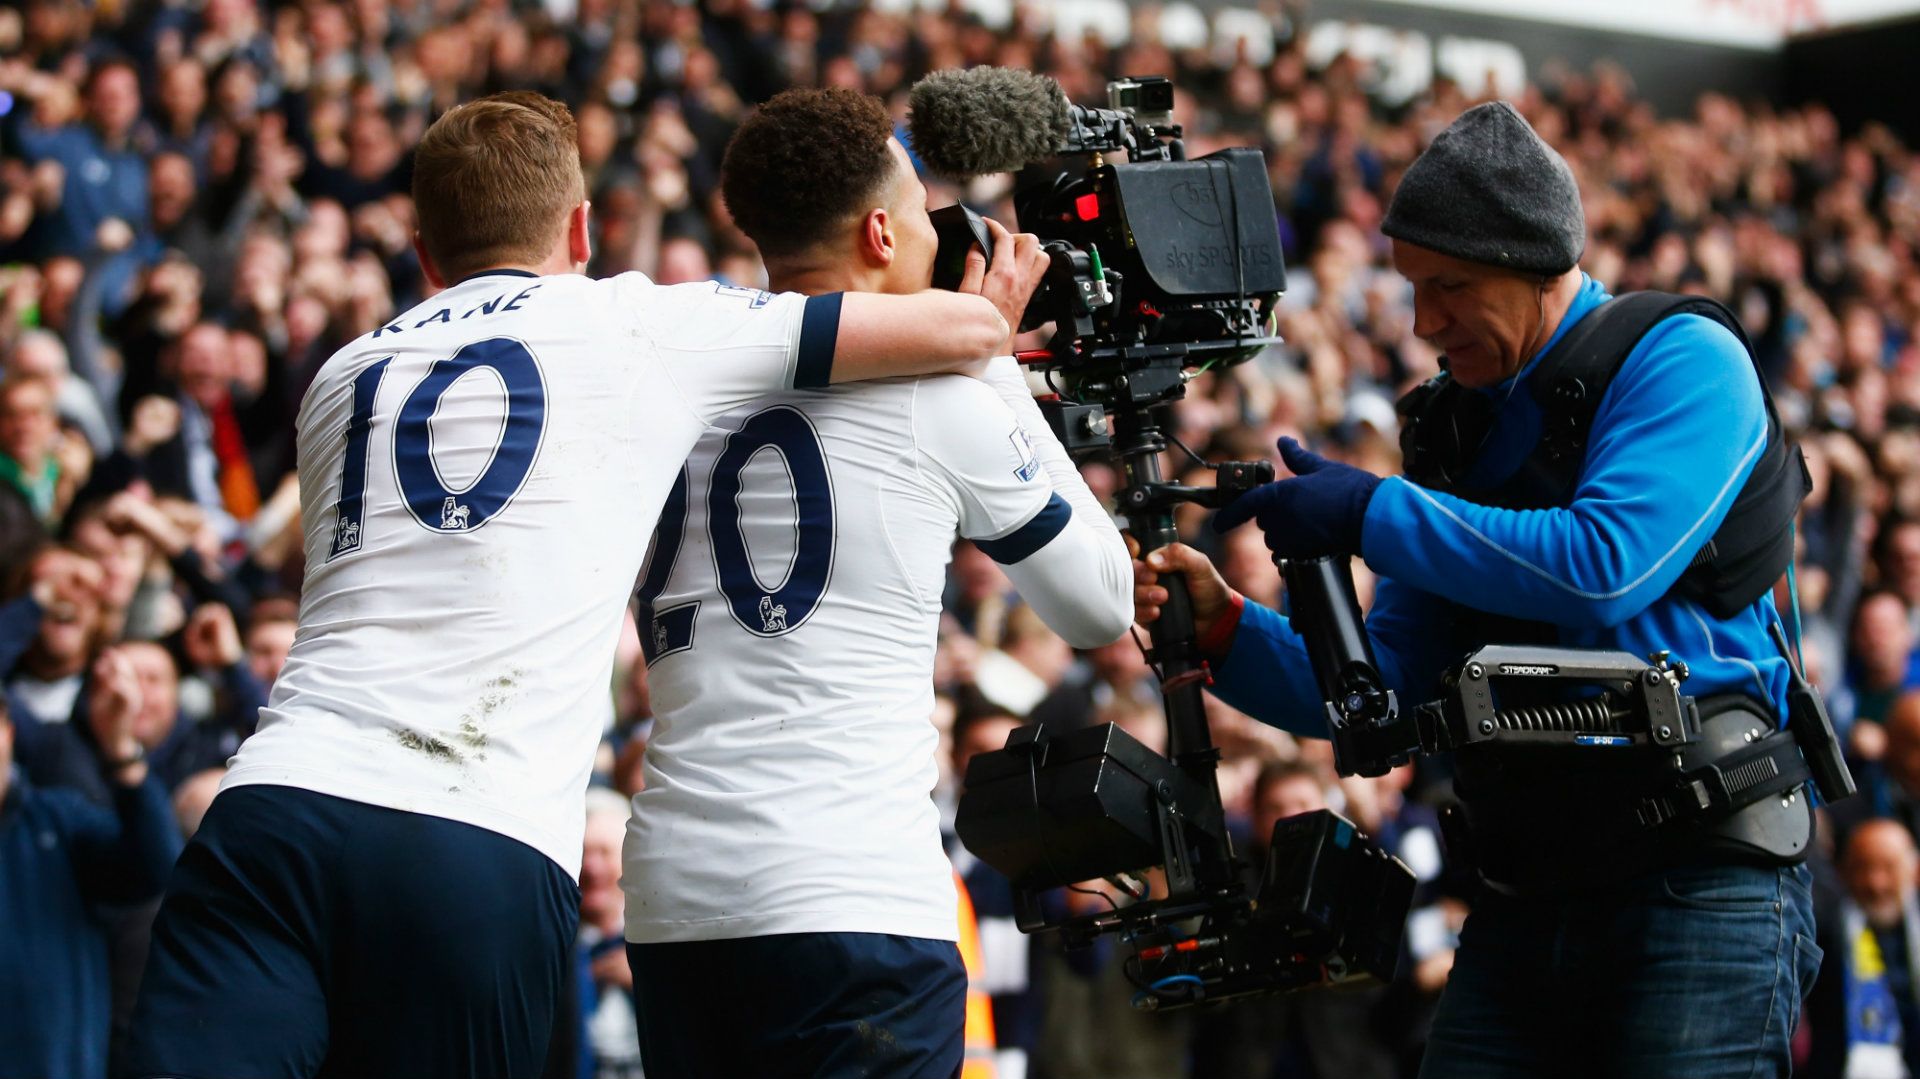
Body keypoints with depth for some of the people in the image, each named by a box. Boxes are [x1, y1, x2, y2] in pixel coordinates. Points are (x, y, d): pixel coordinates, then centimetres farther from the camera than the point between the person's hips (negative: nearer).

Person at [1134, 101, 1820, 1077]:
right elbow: (1390, 688, 14)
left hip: (1694, 881, -6)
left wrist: (1372, 514, -14)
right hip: (1519, 908, 6)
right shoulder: (1463, 426, 16)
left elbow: (1606, 566, -21)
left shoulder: (1682, 360, -4)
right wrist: (1226, 630, -3)